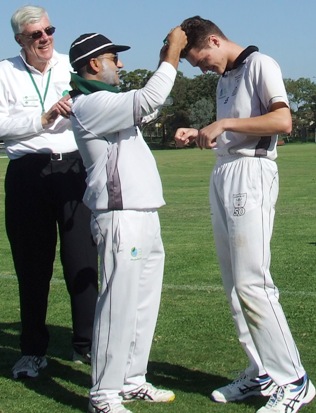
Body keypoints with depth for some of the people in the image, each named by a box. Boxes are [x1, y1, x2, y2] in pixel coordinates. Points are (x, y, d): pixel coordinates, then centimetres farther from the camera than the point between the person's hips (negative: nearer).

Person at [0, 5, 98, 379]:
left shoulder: (73, 67, 9)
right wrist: (43, 118, -17)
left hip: (75, 169, 1)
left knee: (82, 260, 2)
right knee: (32, 265, 6)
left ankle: (86, 344, 14)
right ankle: (33, 351, 18)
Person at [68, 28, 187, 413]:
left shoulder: (106, 102, 19)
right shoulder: (89, 105, -12)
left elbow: (147, 104, 31)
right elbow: (148, 99, -23)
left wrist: (168, 60, 21)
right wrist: (172, 54, -11)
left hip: (145, 216, 10)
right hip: (121, 219, -10)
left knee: (144, 304, 13)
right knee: (118, 307, -7)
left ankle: (131, 381, 23)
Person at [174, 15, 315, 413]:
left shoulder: (259, 65, -4)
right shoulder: (224, 79, 21)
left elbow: (282, 121, -17)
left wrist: (224, 123, -16)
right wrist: (199, 135, 10)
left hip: (251, 173, -9)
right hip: (222, 176, 9)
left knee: (251, 282, -13)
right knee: (234, 284, 6)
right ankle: (262, 372, 13)